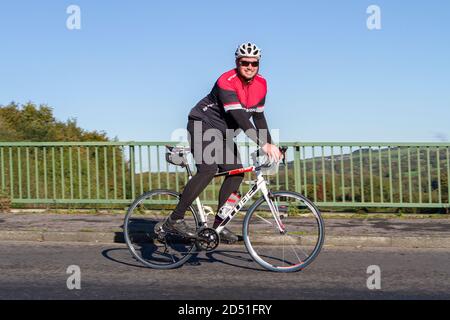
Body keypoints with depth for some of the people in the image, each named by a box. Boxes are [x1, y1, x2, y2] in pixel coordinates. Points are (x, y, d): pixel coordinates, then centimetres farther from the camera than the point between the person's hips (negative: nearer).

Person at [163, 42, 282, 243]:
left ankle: (218, 225, 3)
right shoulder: (226, 82, -25)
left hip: (223, 133, 8)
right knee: (208, 170, -26)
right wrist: (263, 144, -40)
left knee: (236, 173, -5)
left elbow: (258, 117, 8)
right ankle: (175, 220, -21)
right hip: (202, 126, -8)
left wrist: (270, 145, -1)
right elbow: (240, 117, -34)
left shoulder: (261, 85, -1)